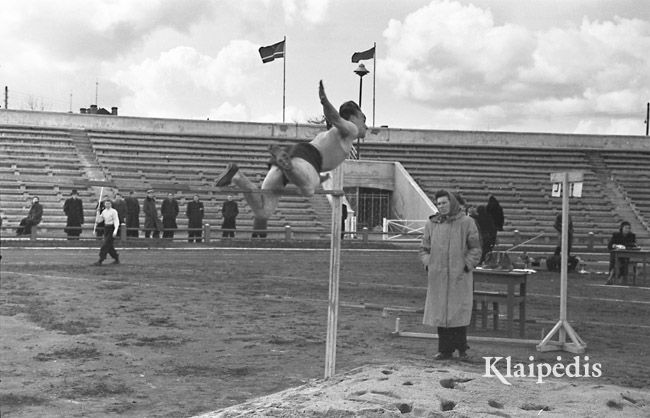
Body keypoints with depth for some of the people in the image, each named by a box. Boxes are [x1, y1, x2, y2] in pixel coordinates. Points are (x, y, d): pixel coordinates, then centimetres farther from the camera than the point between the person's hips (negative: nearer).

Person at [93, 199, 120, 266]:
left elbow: (116, 222, -13)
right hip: (106, 228, 7)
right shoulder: (104, 211, 11)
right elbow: (98, 221, 10)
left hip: (111, 229, -7)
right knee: (109, 246, 9)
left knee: (105, 245, -10)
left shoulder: (113, 211, -9)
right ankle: (116, 259, 25)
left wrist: (115, 231, -24)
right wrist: (98, 213, -3)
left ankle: (100, 261, -10)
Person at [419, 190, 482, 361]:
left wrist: (467, 266, -9)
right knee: (440, 313, 4)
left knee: (459, 313, -3)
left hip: (459, 277, -3)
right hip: (438, 278, 3)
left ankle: (461, 348, 11)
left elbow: (475, 249, 2)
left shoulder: (466, 222, 0)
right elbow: (424, 249, 15)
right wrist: (428, 265, 0)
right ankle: (445, 350, 12)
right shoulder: (432, 224, 9)